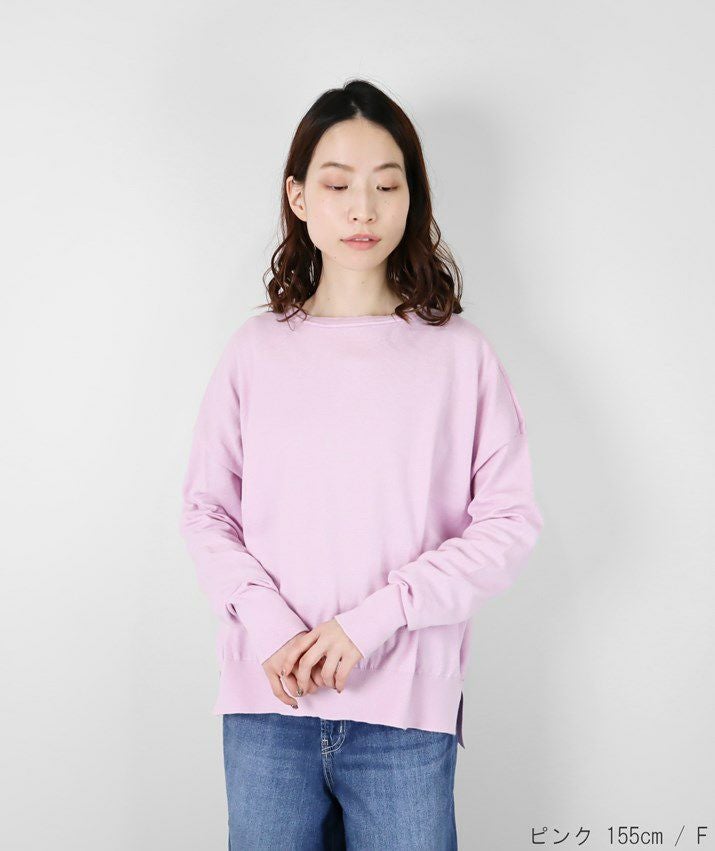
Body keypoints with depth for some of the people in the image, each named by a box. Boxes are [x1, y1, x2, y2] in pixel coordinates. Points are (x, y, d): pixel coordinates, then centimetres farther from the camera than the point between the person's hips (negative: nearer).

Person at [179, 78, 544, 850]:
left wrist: (372, 619, -13)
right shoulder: (256, 350, 4)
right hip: (267, 703, 1)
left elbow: (509, 523, -4)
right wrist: (267, 625, -11)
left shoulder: (460, 355, 0)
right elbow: (206, 511, 5)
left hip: (407, 707, -1)